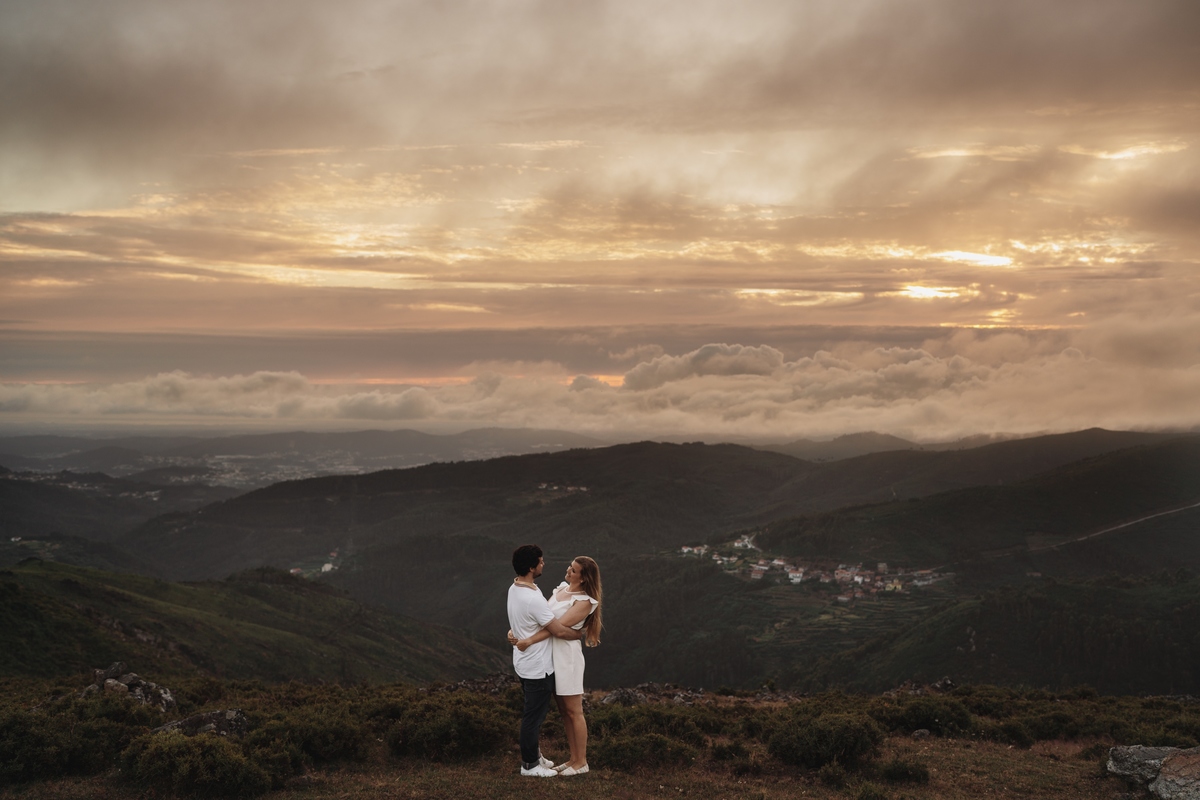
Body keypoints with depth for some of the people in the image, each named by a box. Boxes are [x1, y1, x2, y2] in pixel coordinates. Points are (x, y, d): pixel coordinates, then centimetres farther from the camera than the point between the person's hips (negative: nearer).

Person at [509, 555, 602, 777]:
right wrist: (516, 629, -5)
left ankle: (581, 762, 12)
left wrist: (528, 641, -22)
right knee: (564, 711, 14)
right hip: (552, 654, 8)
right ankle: (574, 758, 23)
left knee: (574, 712, 2)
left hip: (567, 656, -8)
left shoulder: (584, 601, -15)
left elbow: (557, 627, -21)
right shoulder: (561, 588, 8)